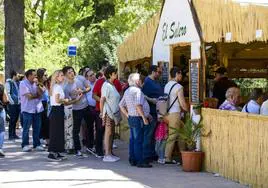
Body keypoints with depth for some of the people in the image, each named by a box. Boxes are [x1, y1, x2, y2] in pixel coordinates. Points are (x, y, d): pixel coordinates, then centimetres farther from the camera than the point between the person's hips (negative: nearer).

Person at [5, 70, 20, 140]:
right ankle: (10, 135, 1)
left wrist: (20, 100, 7)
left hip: (18, 104, 7)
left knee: (16, 119, 9)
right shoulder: (8, 82, -7)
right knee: (12, 120, -4)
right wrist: (12, 102, -16)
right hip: (12, 104, -7)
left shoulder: (18, 83, 14)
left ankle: (14, 134, 16)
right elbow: (7, 93, -13)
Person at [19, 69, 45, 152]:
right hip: (28, 109, -5)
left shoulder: (36, 83, 12)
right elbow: (29, 96, -13)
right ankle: (25, 145, 4)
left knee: (37, 128, 7)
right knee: (26, 128, -3)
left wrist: (37, 85, -9)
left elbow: (41, 93, 0)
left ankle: (37, 144, 14)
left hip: (37, 109, 5)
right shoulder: (23, 83, -5)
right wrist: (37, 95, 2)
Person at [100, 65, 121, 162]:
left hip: (114, 112, 9)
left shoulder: (112, 85, 14)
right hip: (108, 112, -9)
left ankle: (110, 153, 16)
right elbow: (102, 100, -18)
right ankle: (107, 155, -4)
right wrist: (101, 112, -19)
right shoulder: (106, 85, -15)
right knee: (108, 133, -6)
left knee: (111, 133, 11)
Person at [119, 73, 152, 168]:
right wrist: (144, 117, -21)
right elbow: (138, 105, -25)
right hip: (138, 118, -9)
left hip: (131, 118, 9)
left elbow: (121, 105, 19)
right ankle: (140, 161, -5)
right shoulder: (137, 90, -15)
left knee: (133, 139, 13)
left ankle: (132, 160, 17)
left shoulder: (127, 91, 14)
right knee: (139, 140, -7)